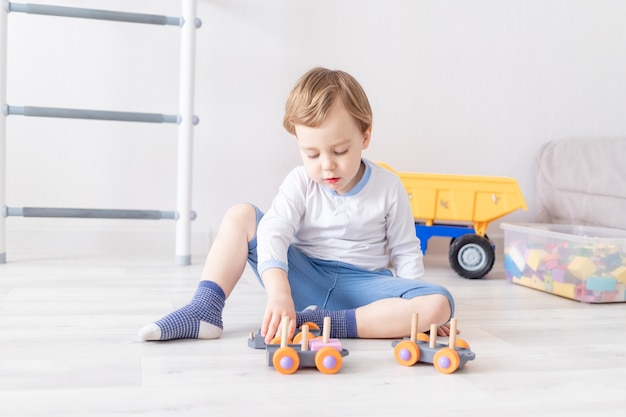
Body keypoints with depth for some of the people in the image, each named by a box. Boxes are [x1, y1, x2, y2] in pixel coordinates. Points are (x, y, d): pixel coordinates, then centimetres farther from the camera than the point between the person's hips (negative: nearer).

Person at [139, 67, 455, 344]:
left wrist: (414, 313, -5)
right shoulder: (300, 183, -5)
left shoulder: (389, 188, -4)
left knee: (440, 304, -28)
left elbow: (405, 253, 4)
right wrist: (278, 291, -39)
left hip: (362, 285, 0)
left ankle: (321, 322, -32)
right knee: (240, 216, -11)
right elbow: (273, 232, -21)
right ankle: (204, 311, -17)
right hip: (304, 279, 1)